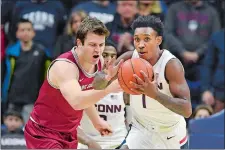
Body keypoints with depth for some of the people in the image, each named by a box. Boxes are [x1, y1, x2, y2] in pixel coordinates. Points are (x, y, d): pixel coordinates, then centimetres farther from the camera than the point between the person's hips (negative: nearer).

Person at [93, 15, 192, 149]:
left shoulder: (171, 65, -27)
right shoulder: (129, 59, -15)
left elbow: (187, 110, -33)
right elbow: (96, 85, -9)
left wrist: (155, 94, -49)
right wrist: (107, 78, -35)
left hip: (171, 134, -2)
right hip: (141, 131, 2)